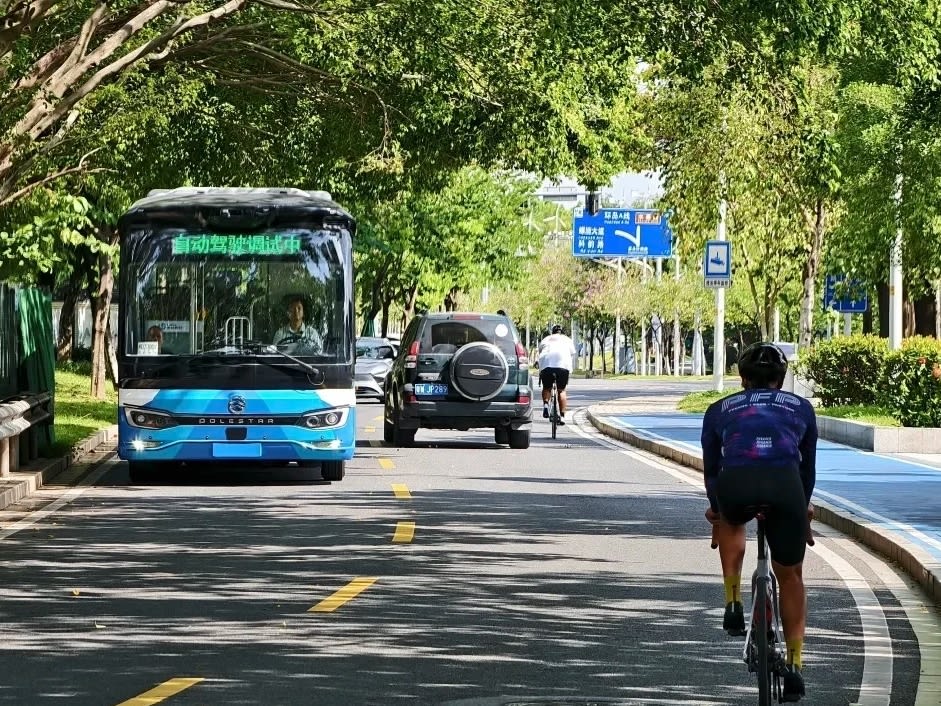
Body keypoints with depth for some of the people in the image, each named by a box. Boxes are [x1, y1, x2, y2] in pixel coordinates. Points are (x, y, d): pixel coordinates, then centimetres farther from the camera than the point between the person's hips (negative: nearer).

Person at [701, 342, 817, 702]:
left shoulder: (720, 409, 30)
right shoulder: (801, 407, 32)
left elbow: (711, 467, 38)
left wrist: (715, 507, 56)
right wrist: (804, 507, 58)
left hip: (735, 483, 0)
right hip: (785, 483, 0)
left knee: (730, 521, 39)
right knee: (790, 576, 20)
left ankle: (733, 605, 24)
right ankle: (794, 664, 12)